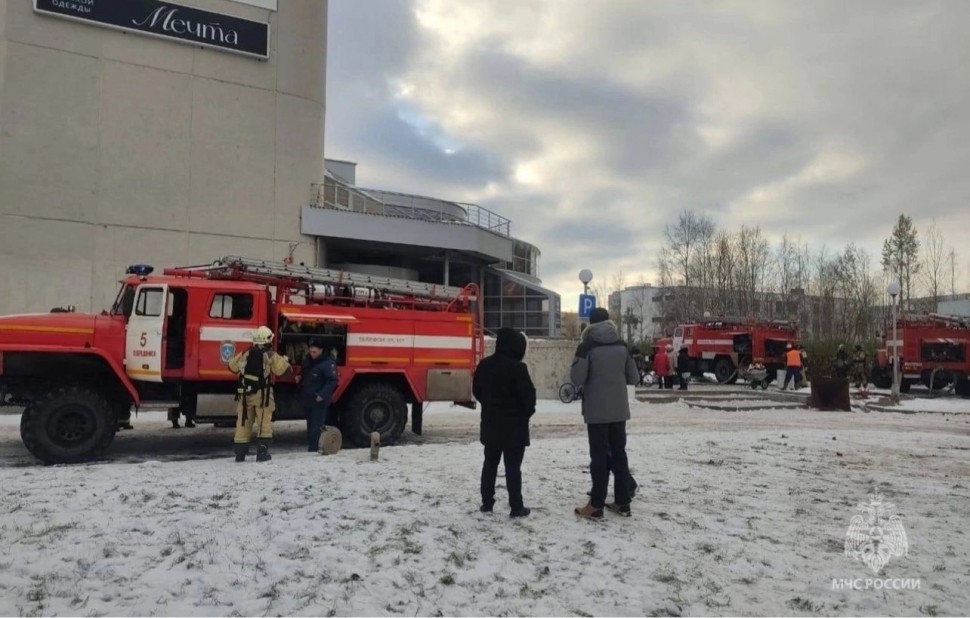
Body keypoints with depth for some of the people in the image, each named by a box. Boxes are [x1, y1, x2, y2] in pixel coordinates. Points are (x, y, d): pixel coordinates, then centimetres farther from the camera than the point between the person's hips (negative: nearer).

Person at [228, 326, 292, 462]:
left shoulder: (245, 354, 7)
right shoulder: (271, 355, -6)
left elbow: (232, 366, 19)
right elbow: (284, 369, -5)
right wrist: (285, 360, 16)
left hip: (245, 394, 4)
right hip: (262, 394, -4)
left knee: (243, 423, 10)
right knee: (264, 422, 2)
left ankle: (240, 452, 13)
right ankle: (262, 452, -3)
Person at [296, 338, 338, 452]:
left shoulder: (328, 363, -18)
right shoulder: (308, 359, 8)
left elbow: (332, 381, -22)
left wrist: (322, 395, -29)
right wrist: (299, 378, 5)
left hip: (319, 401, -8)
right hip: (307, 399, 8)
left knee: (316, 427, -7)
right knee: (310, 425, 18)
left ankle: (312, 450, -4)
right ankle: (311, 447, 29)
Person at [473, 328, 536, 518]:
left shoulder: (484, 364, 2)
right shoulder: (517, 367, -18)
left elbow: (477, 390, 11)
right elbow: (528, 395, -16)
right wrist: (528, 412, 4)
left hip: (490, 423, 6)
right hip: (514, 425, -6)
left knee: (490, 463, 15)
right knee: (513, 466, 0)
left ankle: (486, 503, 20)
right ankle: (516, 507, 4)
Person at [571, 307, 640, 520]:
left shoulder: (587, 346, -10)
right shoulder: (622, 346, 4)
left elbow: (577, 378, -11)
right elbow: (633, 378, 8)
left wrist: (579, 358, 6)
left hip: (596, 411, -4)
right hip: (619, 410, 4)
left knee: (599, 455, -1)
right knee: (619, 453, 12)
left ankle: (596, 506, 2)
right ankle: (622, 502, 16)